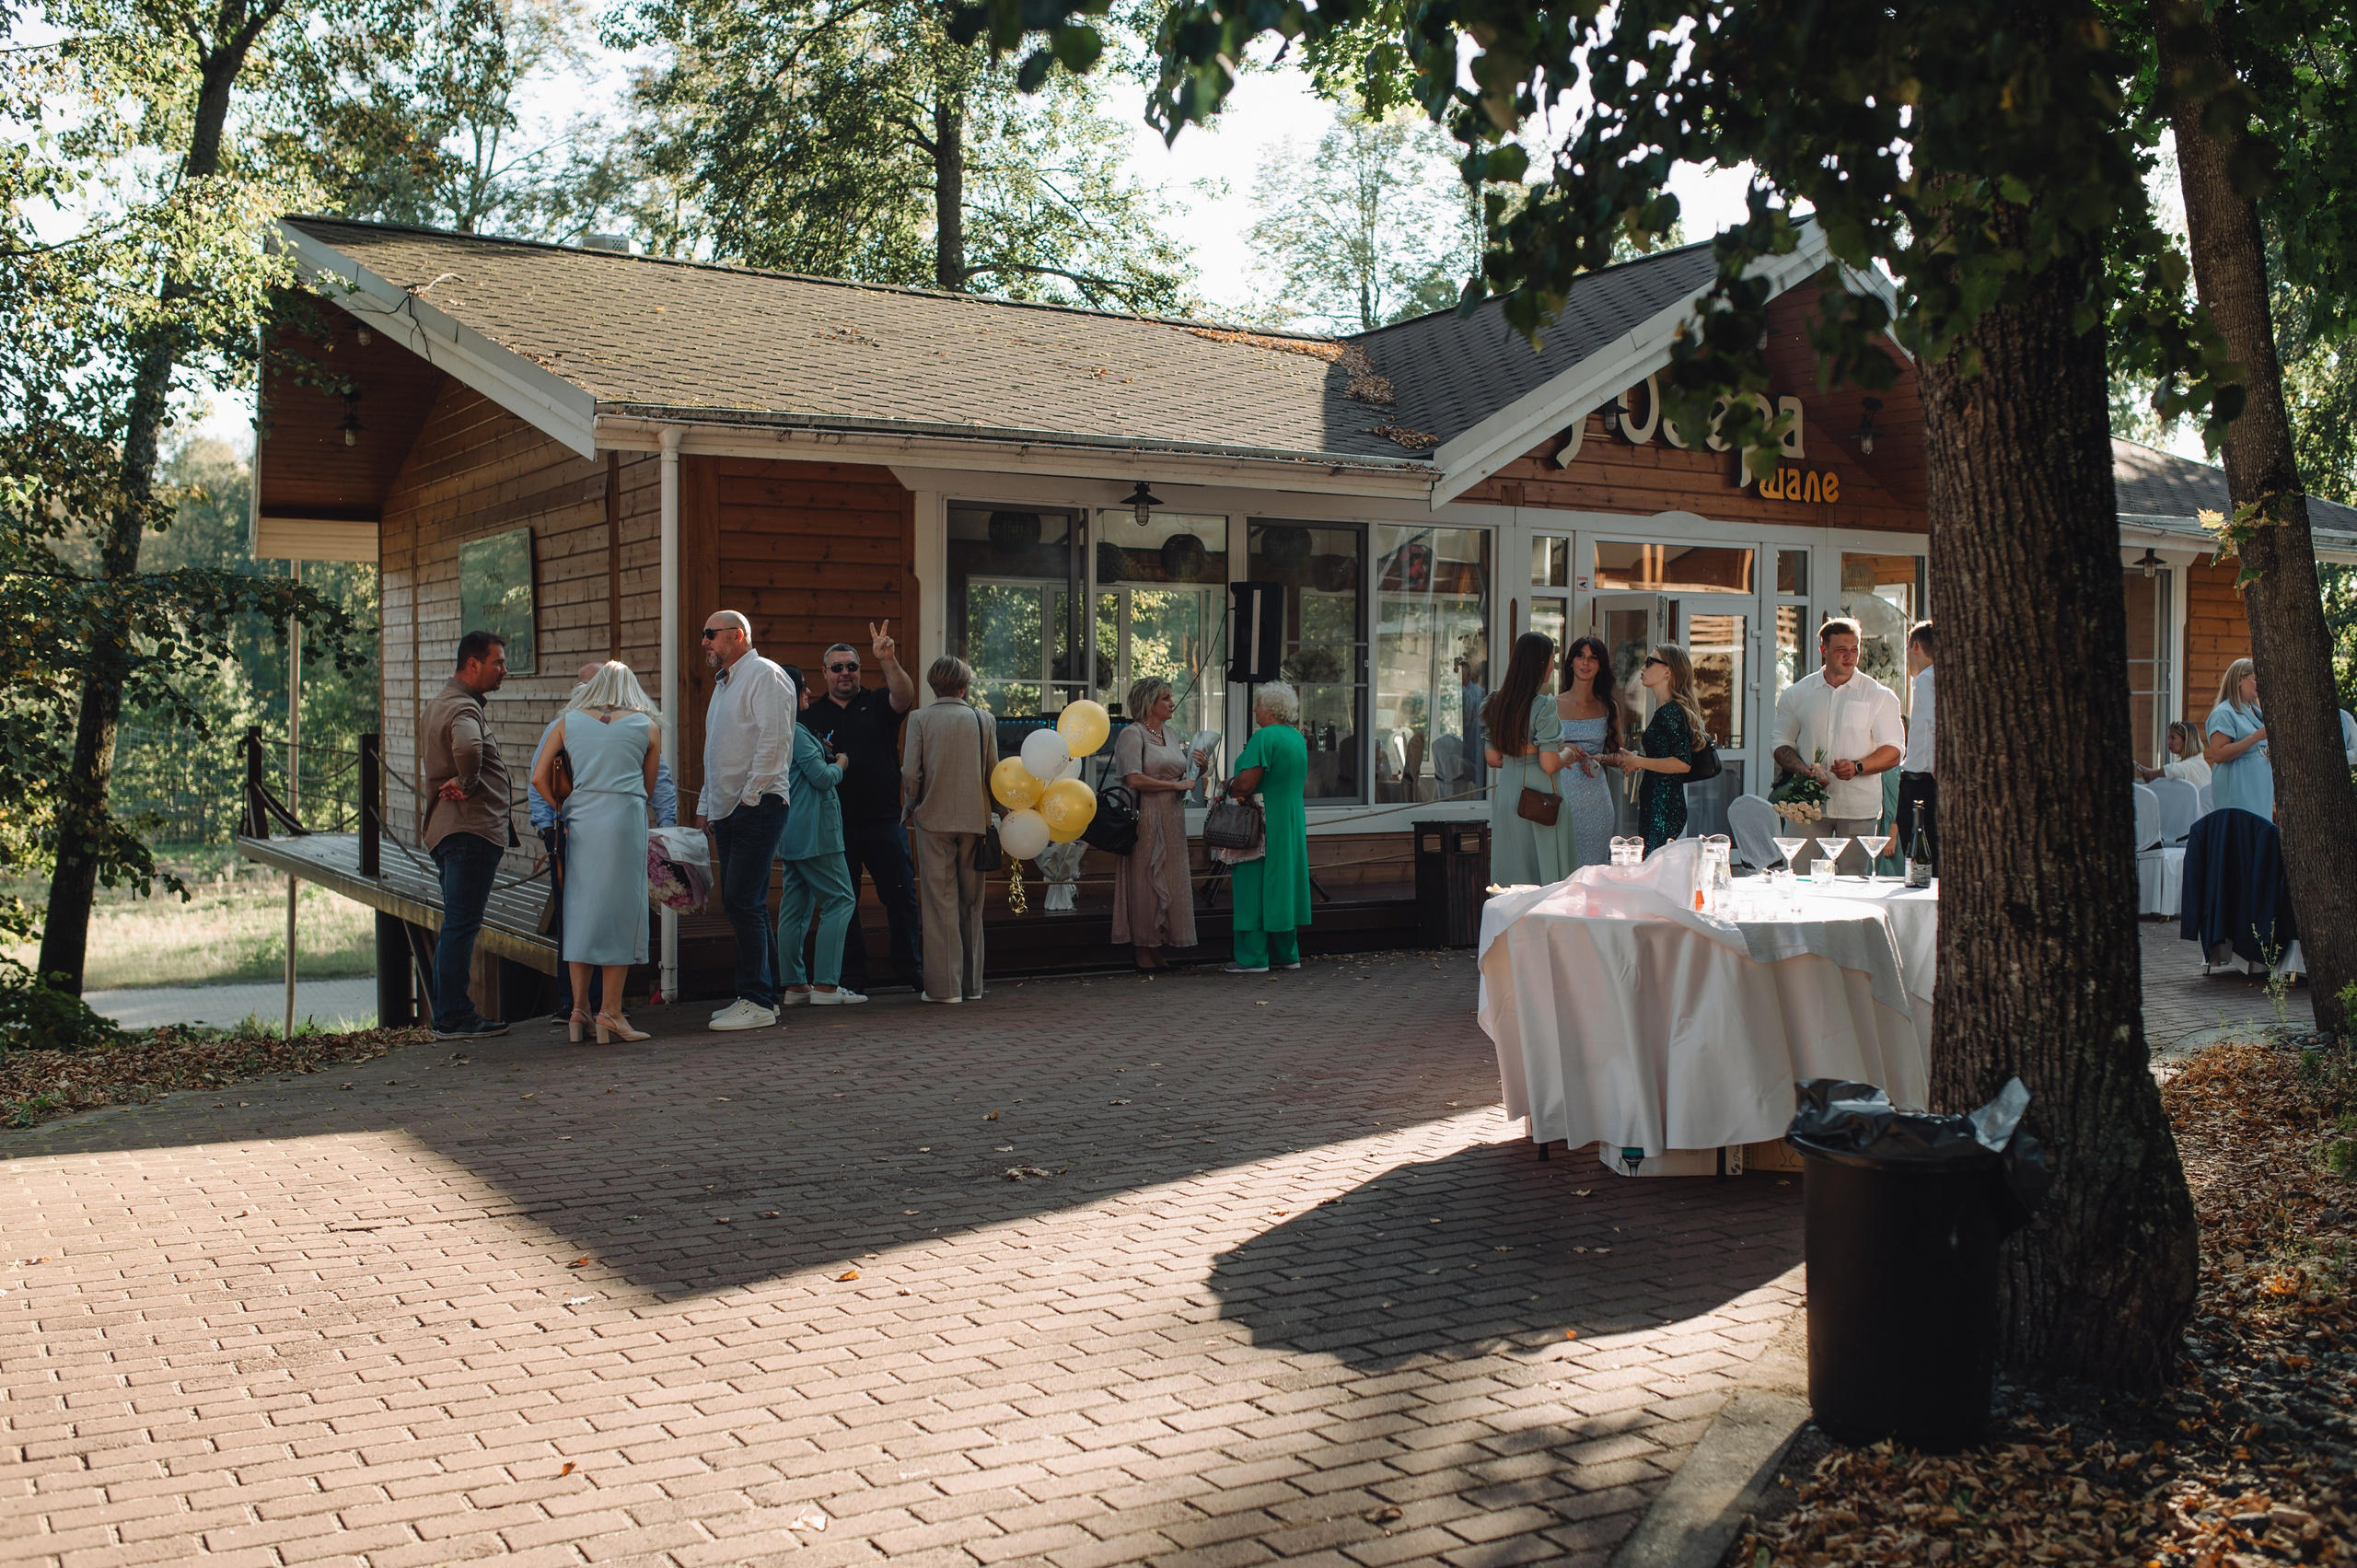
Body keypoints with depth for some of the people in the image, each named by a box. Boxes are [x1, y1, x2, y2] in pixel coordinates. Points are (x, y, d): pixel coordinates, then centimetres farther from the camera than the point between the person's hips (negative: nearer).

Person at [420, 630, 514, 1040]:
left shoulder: (440, 703, 19)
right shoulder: (464, 708, -15)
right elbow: (467, 748, -38)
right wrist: (468, 784, -21)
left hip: (446, 829, 11)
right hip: (472, 829, -11)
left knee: (457, 925, 15)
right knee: (461, 925, -7)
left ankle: (452, 1013, 21)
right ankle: (453, 1018, -4)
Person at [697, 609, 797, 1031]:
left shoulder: (765, 676, -7)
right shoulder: (724, 683, 23)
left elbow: (774, 742, -16)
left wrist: (749, 797, -17)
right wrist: (705, 804, 21)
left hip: (757, 806, -10)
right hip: (726, 809, 10)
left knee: (743, 902, -13)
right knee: (743, 904, 9)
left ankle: (757, 1002, -10)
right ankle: (764, 994, 14)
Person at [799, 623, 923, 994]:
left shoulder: (877, 704, 8)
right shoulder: (811, 715, 11)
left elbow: (905, 697, -13)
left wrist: (889, 661, -29)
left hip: (884, 820, -1)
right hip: (836, 822, 1)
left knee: (901, 895, 1)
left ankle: (910, 970, 11)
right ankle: (852, 977, 13)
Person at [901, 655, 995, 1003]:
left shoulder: (920, 719, -5)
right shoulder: (984, 719, 1)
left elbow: (910, 773, -9)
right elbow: (993, 772, 2)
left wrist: (912, 806, 8)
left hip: (934, 818, -2)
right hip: (974, 819, 2)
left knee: (940, 901, 2)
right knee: (971, 903, 11)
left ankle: (944, 985, 1)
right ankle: (972, 984, 16)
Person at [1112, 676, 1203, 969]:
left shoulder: (1171, 735, 17)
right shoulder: (1133, 734, -7)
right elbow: (1134, 779, -18)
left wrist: (1196, 765, 5)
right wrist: (1176, 785, -14)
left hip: (1172, 820, 8)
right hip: (1147, 818, -8)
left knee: (1169, 881, 7)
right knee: (1144, 881, -4)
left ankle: (1157, 950, 12)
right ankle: (1143, 952, 3)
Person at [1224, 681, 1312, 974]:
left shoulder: (1264, 737, -16)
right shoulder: (1298, 737, 12)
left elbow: (1246, 784, -23)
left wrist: (1228, 785, -1)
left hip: (1264, 825, -9)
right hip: (1293, 823, 9)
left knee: (1254, 885, -3)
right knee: (1282, 884, 14)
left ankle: (1253, 957, -1)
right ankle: (1287, 954, 19)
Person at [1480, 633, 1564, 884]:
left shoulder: (1495, 703, 6)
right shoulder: (1543, 705, -14)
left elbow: (1492, 759, 10)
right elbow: (1549, 765, -16)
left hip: (1505, 791, 6)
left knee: (1508, 876, 10)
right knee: (1542, 874, 0)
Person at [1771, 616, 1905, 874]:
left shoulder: (1879, 696, 6)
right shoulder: (1796, 694, 11)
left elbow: (1893, 752, 2)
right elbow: (1781, 744, 12)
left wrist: (1857, 767, -16)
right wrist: (1805, 770, -8)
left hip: (1859, 810, -1)